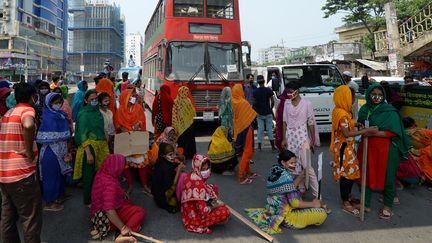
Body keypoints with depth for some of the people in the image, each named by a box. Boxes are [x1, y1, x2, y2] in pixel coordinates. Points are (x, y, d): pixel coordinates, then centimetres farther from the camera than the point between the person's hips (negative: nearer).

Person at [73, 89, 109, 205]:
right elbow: (82, 135, -15)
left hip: (101, 145, 6)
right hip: (89, 146, -6)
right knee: (90, 175, 3)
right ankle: (88, 201, 19)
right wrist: (88, 153, -20)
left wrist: (106, 146, 16)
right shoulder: (84, 114, -11)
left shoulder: (97, 111, 9)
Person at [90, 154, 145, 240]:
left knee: (129, 203, 21)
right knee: (140, 211, -4)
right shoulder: (110, 184, -29)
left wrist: (121, 193, 12)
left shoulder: (101, 174, -2)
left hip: (98, 215, 9)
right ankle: (123, 236, -24)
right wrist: (122, 228, -32)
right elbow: (109, 210, -36)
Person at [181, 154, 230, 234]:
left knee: (214, 187, 16)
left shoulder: (192, 175, -4)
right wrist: (215, 206, -12)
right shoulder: (197, 182, -31)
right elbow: (203, 211, -30)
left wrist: (215, 202, 1)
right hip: (195, 217, -9)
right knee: (225, 211, -21)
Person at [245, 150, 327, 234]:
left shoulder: (275, 171, 3)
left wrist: (301, 176, 3)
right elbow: (294, 203, -25)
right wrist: (313, 204, -11)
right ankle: (288, 222, -4)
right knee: (322, 214, -15)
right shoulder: (285, 176, -23)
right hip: (285, 215, -9)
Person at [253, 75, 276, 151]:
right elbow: (272, 102, -6)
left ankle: (259, 146, 9)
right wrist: (271, 109, 10)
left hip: (259, 113, 2)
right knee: (269, 129, 3)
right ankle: (273, 147, 4)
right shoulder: (268, 90, -6)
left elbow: (254, 103, 0)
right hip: (268, 113, -2)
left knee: (260, 129, 8)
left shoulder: (255, 91, -1)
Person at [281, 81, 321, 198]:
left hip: (302, 137, -4)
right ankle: (301, 188, 24)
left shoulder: (307, 104, -9)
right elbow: (285, 121, 8)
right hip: (290, 136, 5)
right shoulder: (287, 103, 4)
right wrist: (284, 139, 6)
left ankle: (317, 194, 4)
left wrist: (313, 141, -4)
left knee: (307, 166, -5)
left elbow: (311, 123, -5)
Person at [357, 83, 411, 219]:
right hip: (367, 148, 4)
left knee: (386, 177, 6)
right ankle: (365, 204, 25)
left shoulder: (390, 111, -7)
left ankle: (388, 206, 25)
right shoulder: (364, 109, 7)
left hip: (385, 150, -4)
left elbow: (394, 132, -12)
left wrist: (375, 133, -22)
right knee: (366, 175, 10)